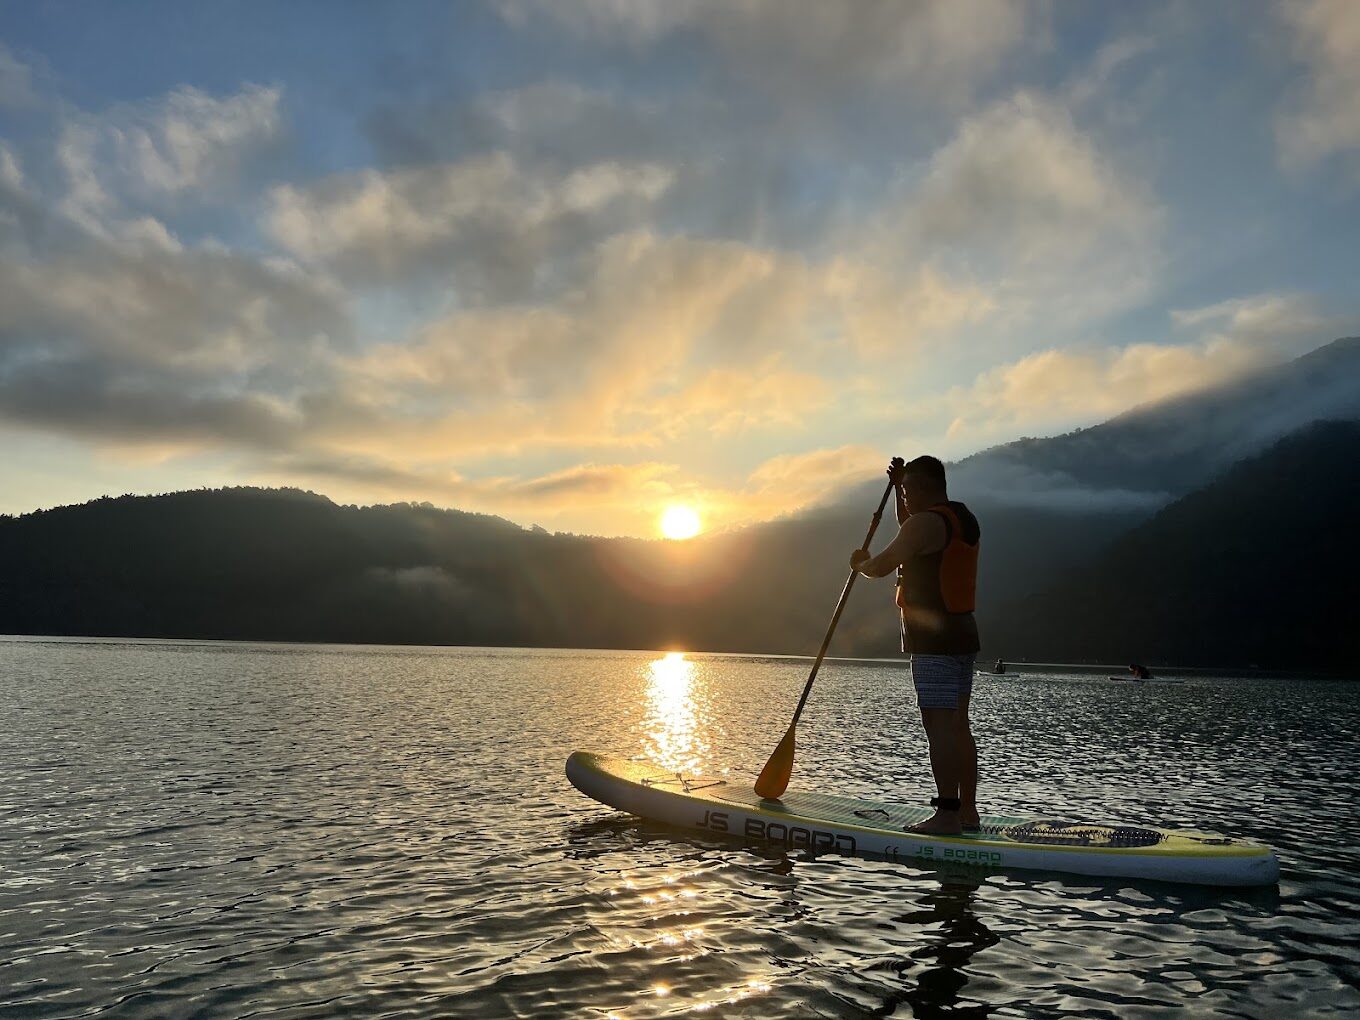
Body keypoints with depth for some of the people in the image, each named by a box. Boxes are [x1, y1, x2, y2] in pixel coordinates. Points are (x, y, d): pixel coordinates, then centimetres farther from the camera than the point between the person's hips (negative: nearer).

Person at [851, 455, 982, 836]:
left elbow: (881, 566, -12)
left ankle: (947, 815, -8)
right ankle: (968, 810, 17)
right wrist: (898, 485, 27)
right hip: (964, 635, 10)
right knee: (958, 725, 12)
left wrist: (859, 562, 9)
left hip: (933, 640, -10)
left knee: (939, 726, -9)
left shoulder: (926, 523, -14)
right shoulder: (964, 518, 17)